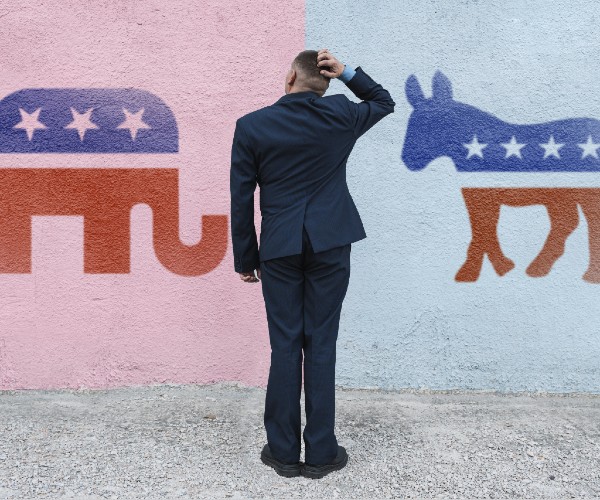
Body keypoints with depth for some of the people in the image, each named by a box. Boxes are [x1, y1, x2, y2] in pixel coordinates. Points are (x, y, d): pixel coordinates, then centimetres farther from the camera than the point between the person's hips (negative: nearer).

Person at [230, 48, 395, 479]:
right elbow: (384, 102, 21)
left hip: (279, 248, 0)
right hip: (329, 244, 0)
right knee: (321, 345, 5)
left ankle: (284, 451, 16)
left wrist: (246, 258, 8)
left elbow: (241, 198, 0)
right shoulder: (340, 115, -1)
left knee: (284, 346, 7)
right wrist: (347, 72, 7)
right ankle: (321, 452, 14)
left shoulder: (251, 125, -2)